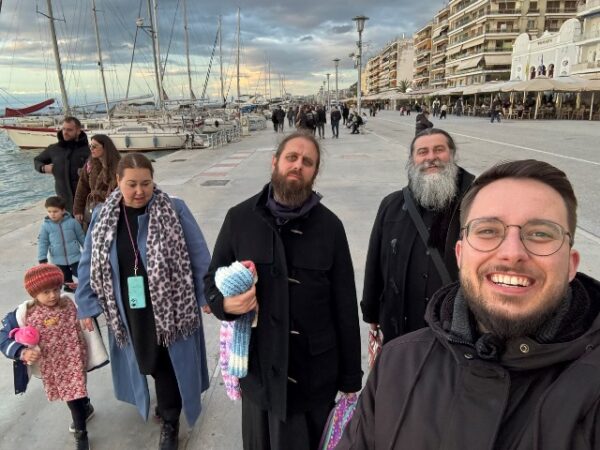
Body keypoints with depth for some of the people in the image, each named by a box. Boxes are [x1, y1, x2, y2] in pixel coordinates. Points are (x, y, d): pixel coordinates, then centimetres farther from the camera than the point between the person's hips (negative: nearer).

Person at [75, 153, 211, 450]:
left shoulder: (175, 210, -12)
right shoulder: (103, 216, -2)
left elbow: (199, 256, -7)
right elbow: (89, 264, 6)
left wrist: (207, 294, -4)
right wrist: (87, 306, 6)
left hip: (171, 308, -3)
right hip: (129, 312, 3)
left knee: (169, 364, 10)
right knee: (148, 362, 19)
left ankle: (170, 421, 34)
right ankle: (167, 404, 48)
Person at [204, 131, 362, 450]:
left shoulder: (329, 225, -6)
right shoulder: (240, 218, -5)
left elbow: (345, 305, -2)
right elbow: (212, 280, 6)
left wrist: (350, 376, 0)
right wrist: (225, 303, -18)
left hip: (315, 372, 0)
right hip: (258, 368, 1)